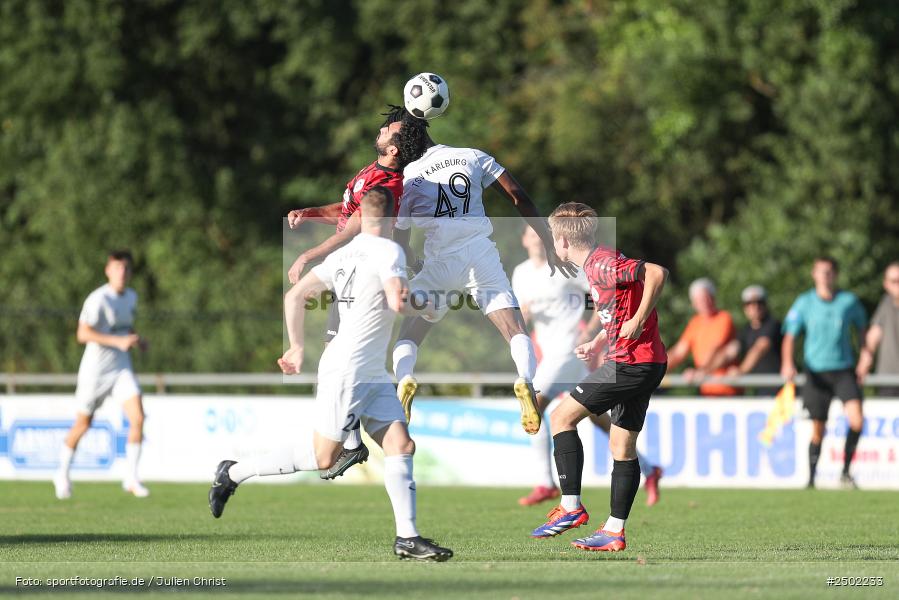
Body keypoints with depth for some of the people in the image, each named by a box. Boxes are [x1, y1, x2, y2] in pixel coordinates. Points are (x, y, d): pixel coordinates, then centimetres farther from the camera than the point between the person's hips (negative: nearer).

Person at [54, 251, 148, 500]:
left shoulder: (131, 297, 7)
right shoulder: (98, 299, -17)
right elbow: (83, 334, -25)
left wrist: (137, 341, 7)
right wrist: (118, 341, -31)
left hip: (122, 369, 5)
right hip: (95, 370, -5)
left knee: (138, 418, -14)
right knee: (83, 425, 8)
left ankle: (131, 479, -6)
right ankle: (63, 474, 31)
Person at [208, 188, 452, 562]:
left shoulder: (343, 254, 9)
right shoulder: (388, 251, -13)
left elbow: (295, 296, 8)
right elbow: (397, 302, -26)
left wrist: (297, 348, 16)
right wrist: (421, 306, -3)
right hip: (345, 372, -9)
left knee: (401, 445, 0)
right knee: (322, 457, -1)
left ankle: (407, 538, -3)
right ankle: (234, 474, 12)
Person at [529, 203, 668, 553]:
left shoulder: (601, 264, -14)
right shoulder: (597, 264, 17)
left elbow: (656, 273, -26)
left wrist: (639, 321, -22)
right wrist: (597, 343, 23)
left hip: (631, 363, -10)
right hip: (647, 364, 10)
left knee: (561, 417, -3)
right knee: (622, 446, 12)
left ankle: (571, 507, -7)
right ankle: (614, 531, 14)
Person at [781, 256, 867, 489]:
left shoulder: (849, 301, 3)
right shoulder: (804, 302, 0)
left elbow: (862, 330, 16)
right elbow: (790, 336, -1)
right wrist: (788, 363, -17)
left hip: (844, 370, 1)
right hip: (817, 373, -1)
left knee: (856, 420, -17)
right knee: (818, 430, 1)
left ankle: (845, 471, 0)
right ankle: (811, 478, 16)